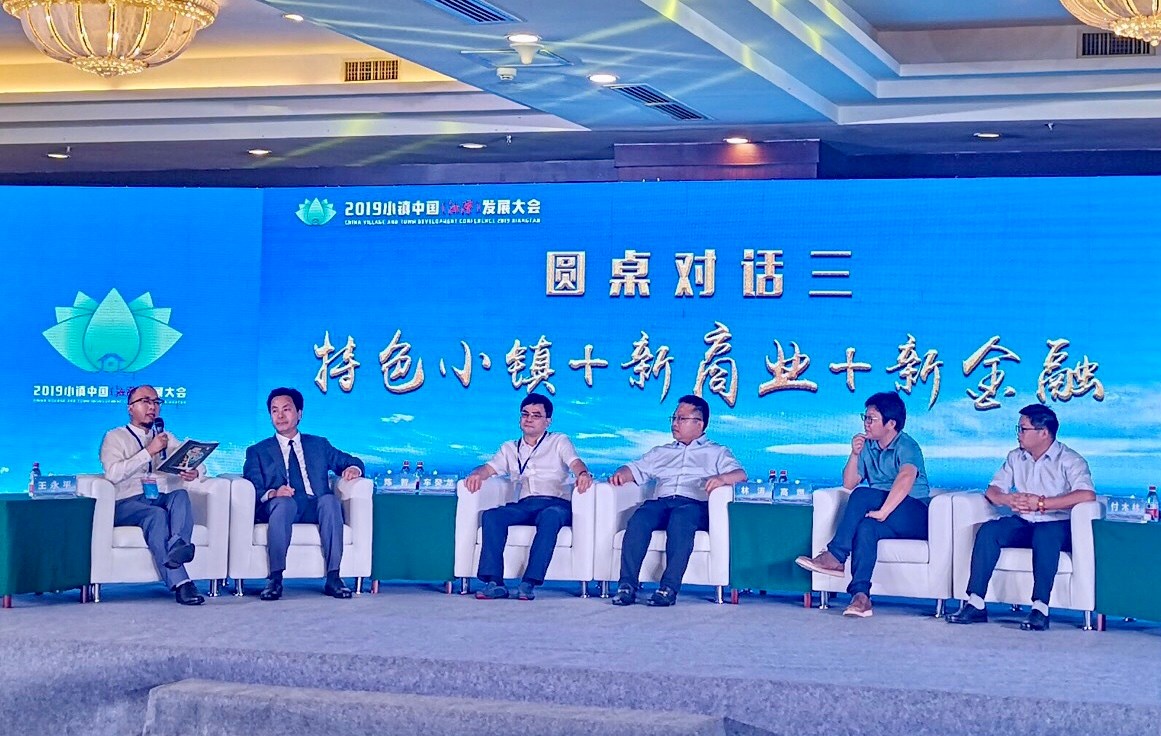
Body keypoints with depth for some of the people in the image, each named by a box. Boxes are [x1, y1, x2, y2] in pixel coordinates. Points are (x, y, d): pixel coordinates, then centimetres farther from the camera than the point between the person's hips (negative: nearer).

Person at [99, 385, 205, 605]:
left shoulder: (167, 438, 27)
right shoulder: (115, 437, 11)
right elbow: (113, 474, -7)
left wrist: (194, 474, -6)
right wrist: (149, 452, -12)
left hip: (163, 500, 4)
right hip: (128, 503, -4)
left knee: (181, 495, -30)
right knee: (156, 514, -36)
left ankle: (178, 545, -55)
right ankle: (180, 584, -48)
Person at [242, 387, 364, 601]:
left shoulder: (319, 445, 27)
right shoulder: (258, 451, 20)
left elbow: (351, 461, 25)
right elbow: (252, 489, 6)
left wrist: (353, 468, -1)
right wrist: (272, 493, -18)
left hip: (316, 508, 2)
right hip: (281, 508, -2)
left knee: (330, 500, -33)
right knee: (284, 502, -38)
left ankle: (333, 577, -36)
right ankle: (275, 578, -41)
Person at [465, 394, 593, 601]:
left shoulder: (559, 442, 19)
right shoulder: (510, 448, 28)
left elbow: (575, 462, 1)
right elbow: (490, 468, 14)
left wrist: (583, 474, -24)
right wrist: (476, 474, -11)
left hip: (556, 504, -3)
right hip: (524, 506, 3)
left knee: (551, 516, -39)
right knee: (491, 515, -28)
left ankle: (530, 582, -44)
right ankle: (494, 582, -36)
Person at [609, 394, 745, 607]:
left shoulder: (717, 452, 23)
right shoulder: (661, 452, 35)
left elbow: (740, 474, 6)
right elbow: (636, 469, 26)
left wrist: (722, 478, -17)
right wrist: (622, 474, 2)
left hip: (695, 504, -3)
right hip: (660, 501, 3)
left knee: (680, 519, -39)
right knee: (639, 519, -32)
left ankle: (669, 587, -44)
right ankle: (627, 584, -38)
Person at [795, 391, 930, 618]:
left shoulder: (906, 446, -9)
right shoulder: (867, 446, 13)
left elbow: (906, 479, -29)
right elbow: (848, 483, 11)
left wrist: (883, 511, -39)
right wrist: (855, 454, -5)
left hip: (914, 516, -5)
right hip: (889, 522, 5)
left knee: (862, 494, -28)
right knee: (866, 527, -32)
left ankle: (836, 555, -27)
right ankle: (860, 595, -45)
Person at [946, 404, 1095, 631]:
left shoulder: (1069, 460, -5)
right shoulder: (1015, 458, 16)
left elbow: (1087, 494, -22)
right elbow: (992, 490, 12)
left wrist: (1041, 503, -24)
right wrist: (1008, 499, -14)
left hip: (1057, 524, -5)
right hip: (1022, 523, 5)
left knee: (1045, 534, -39)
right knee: (988, 530, -23)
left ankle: (1040, 608, -41)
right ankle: (975, 604, -28)